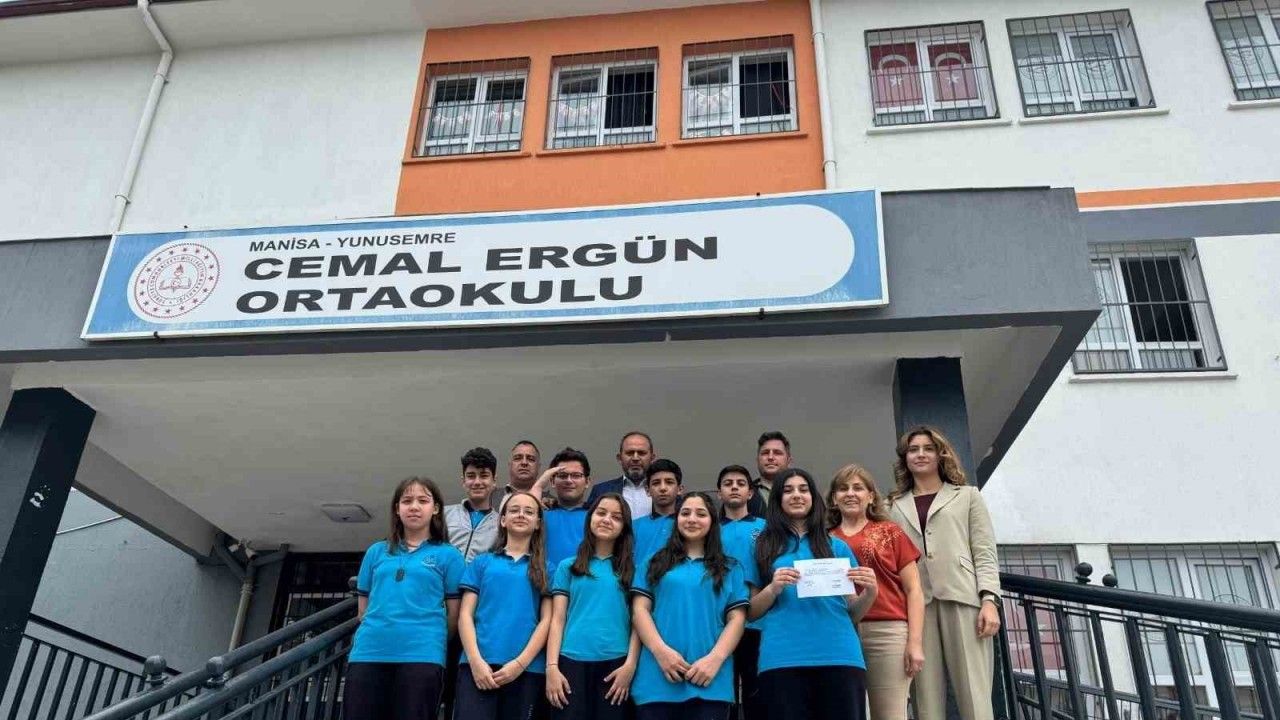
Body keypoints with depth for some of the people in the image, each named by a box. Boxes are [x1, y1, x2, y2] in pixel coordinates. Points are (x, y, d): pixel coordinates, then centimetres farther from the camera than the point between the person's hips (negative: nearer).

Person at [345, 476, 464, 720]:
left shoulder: (448, 555, 7)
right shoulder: (376, 551, 16)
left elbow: (454, 612, 5)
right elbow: (363, 608, 20)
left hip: (422, 656, -3)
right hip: (368, 653, 3)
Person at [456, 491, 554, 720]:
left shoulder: (545, 569, 12)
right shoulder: (482, 562, 13)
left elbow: (547, 620, 4)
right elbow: (465, 614, 6)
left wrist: (520, 663, -9)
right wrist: (475, 660, -9)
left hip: (528, 670, 1)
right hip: (479, 665, 0)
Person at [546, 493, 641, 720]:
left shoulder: (630, 569, 11)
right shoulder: (568, 566, 11)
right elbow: (557, 620, 5)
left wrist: (630, 665, -8)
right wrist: (551, 667, -6)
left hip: (615, 663, 0)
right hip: (572, 661, 0)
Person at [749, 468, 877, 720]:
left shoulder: (836, 546, 15)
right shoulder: (763, 546, 11)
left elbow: (853, 613, 14)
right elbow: (751, 611, 9)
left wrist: (870, 592, -7)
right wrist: (773, 589, -10)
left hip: (839, 656, 1)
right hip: (782, 659, -1)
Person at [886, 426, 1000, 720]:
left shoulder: (968, 496, 18)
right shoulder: (896, 506, 20)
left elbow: (984, 552, 8)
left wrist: (989, 600, -6)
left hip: (962, 599, -1)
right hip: (916, 604, 2)